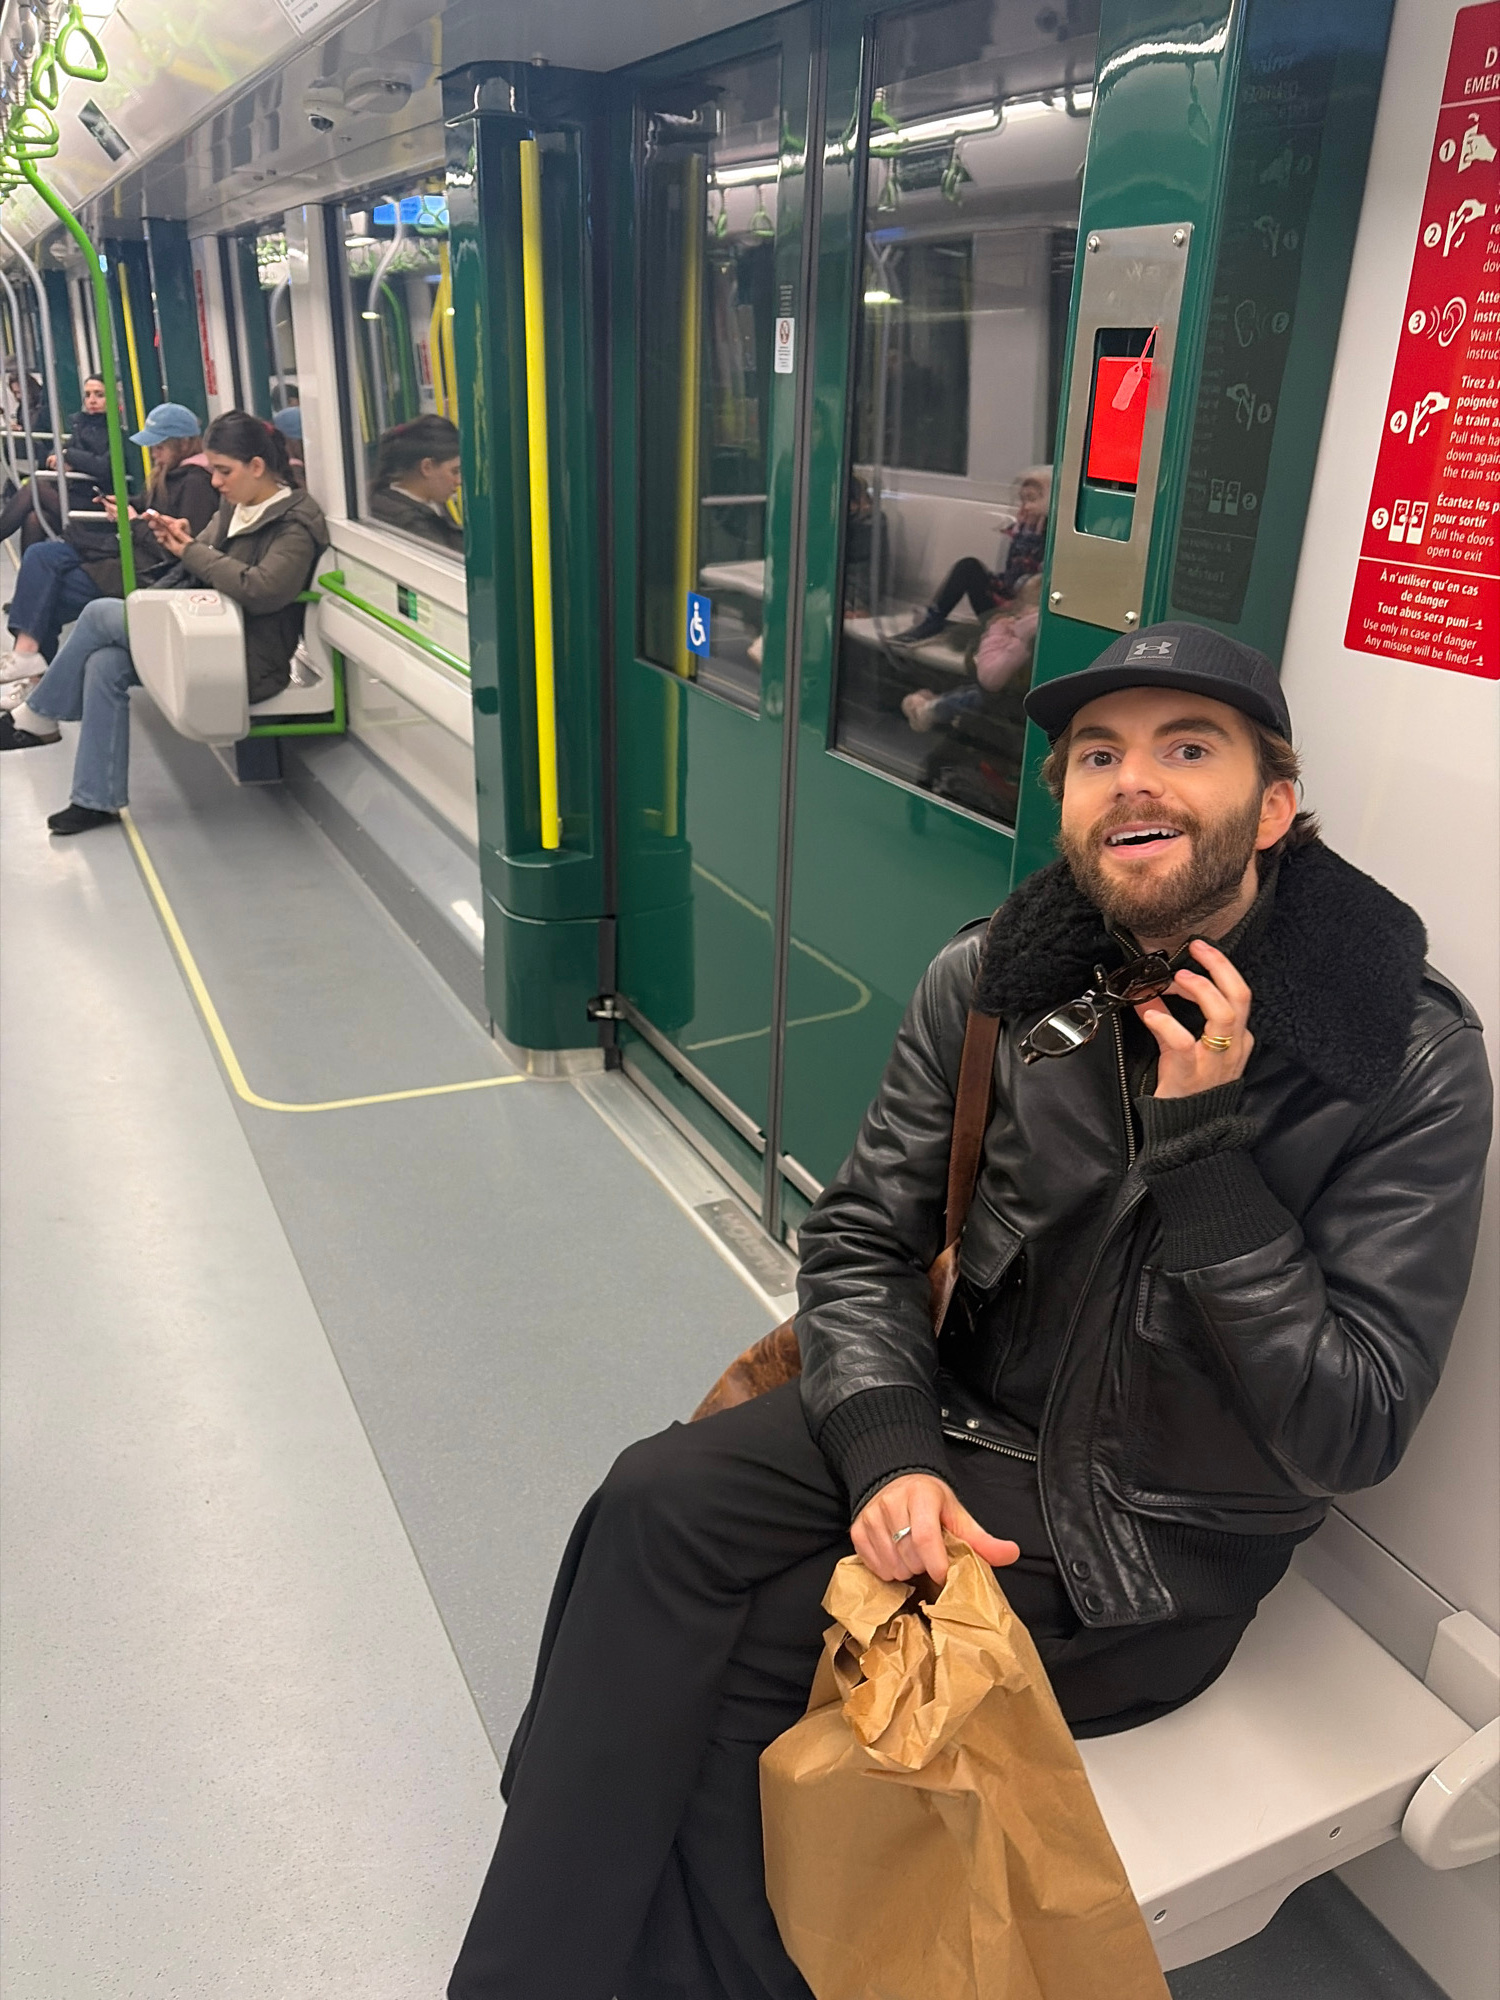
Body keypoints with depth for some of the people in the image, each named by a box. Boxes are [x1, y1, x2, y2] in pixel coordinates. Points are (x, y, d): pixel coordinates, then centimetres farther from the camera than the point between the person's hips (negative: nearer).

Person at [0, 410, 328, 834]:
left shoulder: (295, 522, -11)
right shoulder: (234, 505, 14)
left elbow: (259, 590, -25)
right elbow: (207, 564, 20)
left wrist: (191, 551, -15)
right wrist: (179, 542, -3)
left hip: (250, 661, -8)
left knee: (100, 614, -11)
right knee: (104, 664, -12)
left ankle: (36, 717, 8)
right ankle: (98, 799, -5)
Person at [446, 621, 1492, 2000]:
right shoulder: (991, 980, -5)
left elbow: (1351, 1433, -17)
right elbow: (859, 1237, -2)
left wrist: (1205, 1148, -25)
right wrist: (889, 1451, -19)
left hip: (1158, 1541, -4)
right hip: (964, 1421, 4)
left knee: (747, 1641, -18)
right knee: (661, 1501, -19)